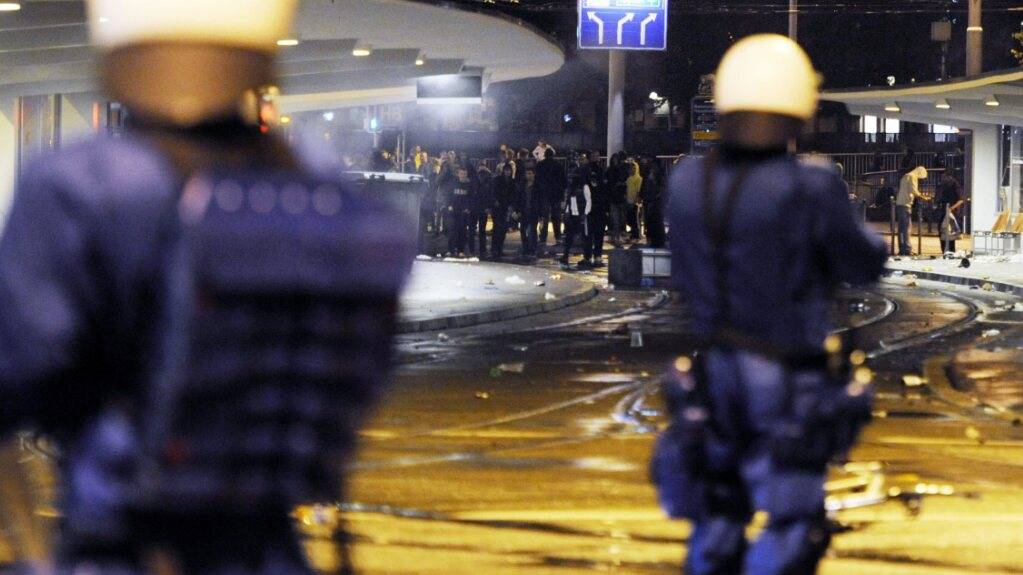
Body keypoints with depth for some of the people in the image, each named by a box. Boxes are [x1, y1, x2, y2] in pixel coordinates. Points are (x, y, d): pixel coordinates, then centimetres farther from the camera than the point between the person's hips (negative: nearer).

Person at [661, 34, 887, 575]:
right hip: (789, 384, -5)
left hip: (717, 370, 5)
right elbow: (865, 265, -6)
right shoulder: (811, 190, -23)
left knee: (718, 515, 20)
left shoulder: (687, 182, -7)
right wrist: (865, 236, 14)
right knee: (790, 530, 4)